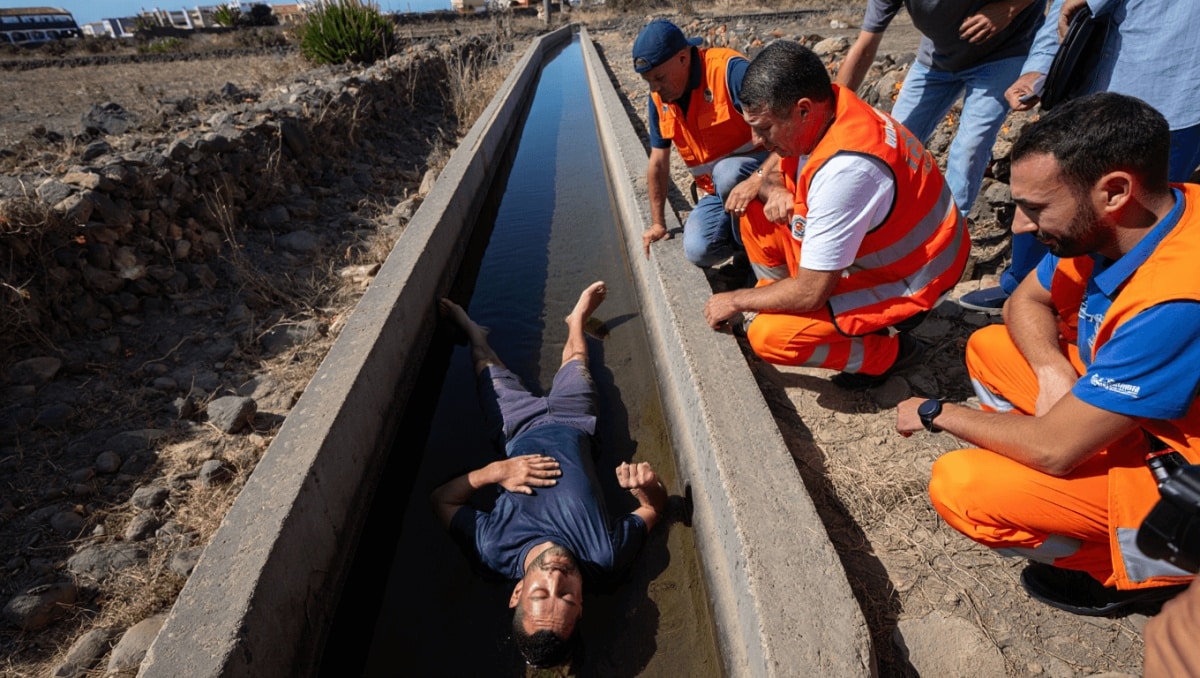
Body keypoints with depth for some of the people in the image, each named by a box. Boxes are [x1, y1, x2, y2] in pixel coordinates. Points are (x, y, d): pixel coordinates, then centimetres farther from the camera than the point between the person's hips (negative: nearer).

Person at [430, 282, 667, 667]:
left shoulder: (494, 551, -36)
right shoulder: (606, 557, -36)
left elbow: (441, 500, -21)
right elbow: (656, 507, -19)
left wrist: (491, 471, -40)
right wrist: (648, 486, -44)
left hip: (519, 429, 0)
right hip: (569, 423, 0)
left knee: (486, 365, 24)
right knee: (574, 360, 23)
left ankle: (470, 327, 58)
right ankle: (577, 319, 56)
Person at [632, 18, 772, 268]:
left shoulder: (727, 69, -22)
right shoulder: (658, 99, -1)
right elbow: (658, 163, 7)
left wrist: (759, 179, -47)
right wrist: (658, 223, 10)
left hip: (763, 173, -5)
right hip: (718, 190, 5)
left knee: (726, 174, -38)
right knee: (698, 251, -19)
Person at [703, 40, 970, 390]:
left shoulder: (845, 167, -35)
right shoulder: (823, 112, -11)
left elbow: (811, 293, -30)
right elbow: (784, 171, 10)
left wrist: (736, 300, -15)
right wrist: (774, 190, -15)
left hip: (907, 279, -8)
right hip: (876, 245, 8)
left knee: (769, 336, -24)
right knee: (755, 213, -1)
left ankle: (890, 353, 1)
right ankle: (774, 305, 12)